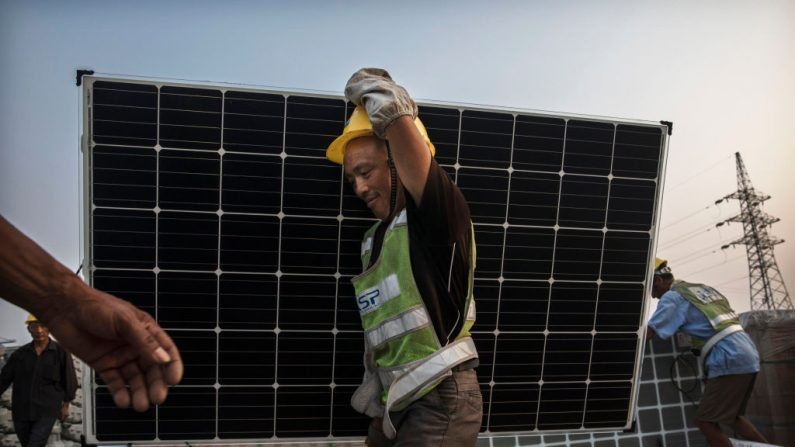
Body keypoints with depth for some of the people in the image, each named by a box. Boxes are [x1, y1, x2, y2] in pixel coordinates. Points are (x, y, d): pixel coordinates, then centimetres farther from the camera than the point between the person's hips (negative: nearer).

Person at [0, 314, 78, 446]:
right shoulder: (19, 354, 2)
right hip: (21, 411, 4)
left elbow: (69, 381, 0)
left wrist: (65, 405, 4)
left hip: (46, 411, -4)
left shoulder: (61, 352, -6)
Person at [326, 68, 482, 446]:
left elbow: (396, 115, -29)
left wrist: (372, 90, -10)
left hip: (442, 401, -7)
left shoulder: (438, 214, -16)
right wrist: (374, 385, 11)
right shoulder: (374, 239, 9)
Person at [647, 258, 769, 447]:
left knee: (706, 422, -3)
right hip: (747, 354, 9)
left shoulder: (672, 296, -7)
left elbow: (647, 333, -14)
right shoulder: (701, 288, 19)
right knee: (733, 416, 24)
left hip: (730, 359, -9)